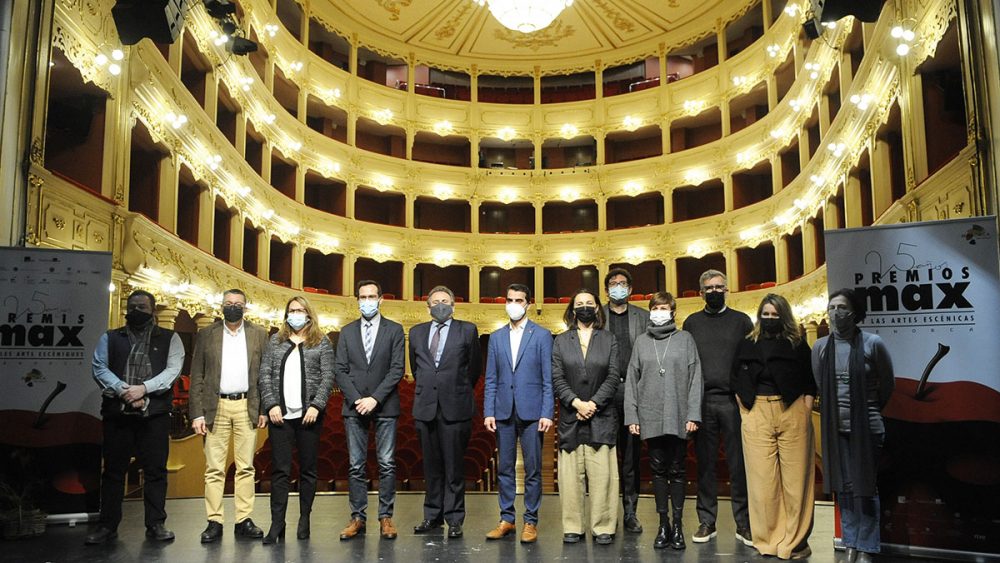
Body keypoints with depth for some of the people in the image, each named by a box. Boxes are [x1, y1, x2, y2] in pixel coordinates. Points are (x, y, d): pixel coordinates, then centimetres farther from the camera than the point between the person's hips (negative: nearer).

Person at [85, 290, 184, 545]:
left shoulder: (169, 338, 10)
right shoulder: (110, 338, 15)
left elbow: (172, 370, -2)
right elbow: (100, 369, 3)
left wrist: (143, 388, -14)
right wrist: (124, 391, -12)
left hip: (155, 412, -1)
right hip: (117, 411, 2)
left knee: (155, 469, 1)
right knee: (113, 469, 6)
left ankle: (155, 524, 9)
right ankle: (107, 526, 15)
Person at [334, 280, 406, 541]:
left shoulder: (394, 330, 3)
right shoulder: (347, 331, 10)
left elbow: (397, 369, -4)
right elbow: (340, 371, 5)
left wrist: (375, 399, -12)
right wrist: (357, 399, -8)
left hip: (385, 406, -2)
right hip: (354, 407, 2)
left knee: (387, 465, 1)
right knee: (356, 466, 4)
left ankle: (385, 517, 8)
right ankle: (358, 518, 10)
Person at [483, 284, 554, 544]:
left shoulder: (542, 335, 2)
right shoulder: (496, 337, 11)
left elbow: (548, 378, -2)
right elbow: (491, 380, 9)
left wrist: (547, 413, -9)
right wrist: (488, 412, 1)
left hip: (531, 412, -3)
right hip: (504, 412, 3)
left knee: (532, 469, 2)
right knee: (504, 468, 8)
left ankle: (530, 522, 12)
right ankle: (506, 519, 19)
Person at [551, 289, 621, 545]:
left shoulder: (609, 340, 10)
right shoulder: (560, 341, 10)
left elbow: (613, 377, 1)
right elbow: (556, 378, 2)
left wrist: (594, 403, -10)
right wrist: (576, 402, -11)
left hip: (601, 416, -1)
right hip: (570, 417, 1)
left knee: (602, 474, -2)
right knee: (571, 474, 1)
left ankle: (603, 527, 6)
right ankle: (572, 527, 8)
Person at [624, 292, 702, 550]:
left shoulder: (685, 339, 4)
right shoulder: (641, 341, 9)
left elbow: (695, 378, 0)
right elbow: (632, 380, 6)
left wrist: (693, 414, -8)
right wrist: (632, 416, -1)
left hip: (678, 417, -1)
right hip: (651, 417, 2)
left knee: (676, 470, 5)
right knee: (658, 470, 7)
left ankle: (678, 524, 15)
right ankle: (663, 524, 15)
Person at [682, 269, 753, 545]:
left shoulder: (741, 321, 9)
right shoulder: (692, 322, 12)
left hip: (734, 401, -1)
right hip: (701, 401, 1)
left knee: (738, 463, 1)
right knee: (705, 464, 5)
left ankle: (744, 523, 10)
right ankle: (706, 522, 13)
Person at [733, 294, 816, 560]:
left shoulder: (798, 344, 8)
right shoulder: (747, 345, 12)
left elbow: (810, 382, 6)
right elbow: (736, 381, 14)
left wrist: (805, 412, -3)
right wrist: (745, 410, 5)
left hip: (792, 412, -1)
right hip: (757, 414, 1)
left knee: (795, 478, 0)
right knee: (762, 477, 1)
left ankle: (795, 541, 10)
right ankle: (767, 540, 11)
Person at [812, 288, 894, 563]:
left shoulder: (872, 344, -8)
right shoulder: (820, 347, 1)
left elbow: (887, 385, 5)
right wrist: (836, 410, 14)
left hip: (866, 427, -3)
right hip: (835, 427, 3)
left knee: (864, 488, 2)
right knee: (843, 487, 8)